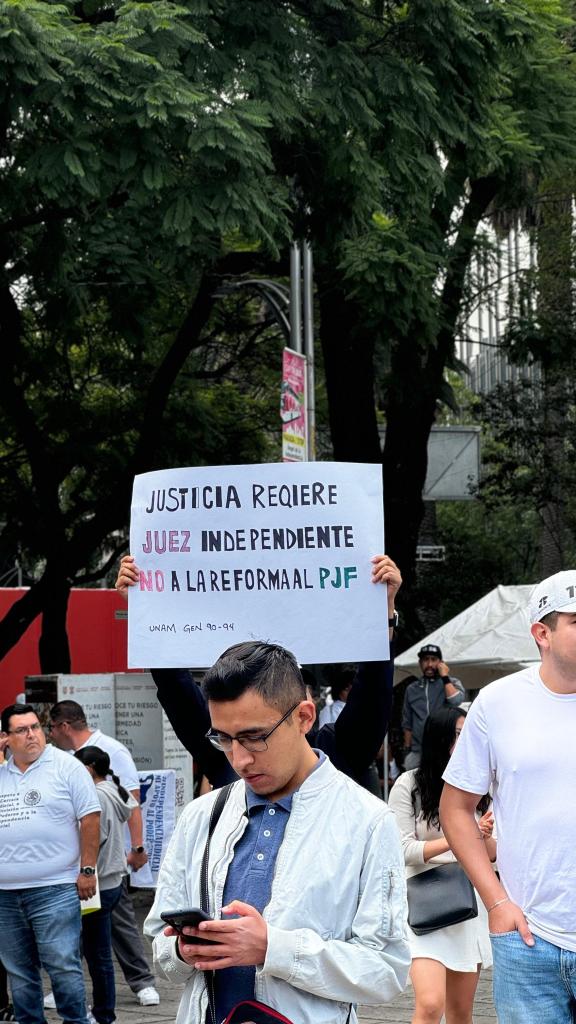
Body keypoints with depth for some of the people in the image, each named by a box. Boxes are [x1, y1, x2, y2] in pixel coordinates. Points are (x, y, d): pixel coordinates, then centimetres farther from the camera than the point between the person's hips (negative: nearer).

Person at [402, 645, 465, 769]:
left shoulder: (451, 683, 6)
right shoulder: (412, 689, 15)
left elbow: (456, 701, -16)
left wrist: (445, 676, -8)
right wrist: (407, 749, 13)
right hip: (417, 751, 3)